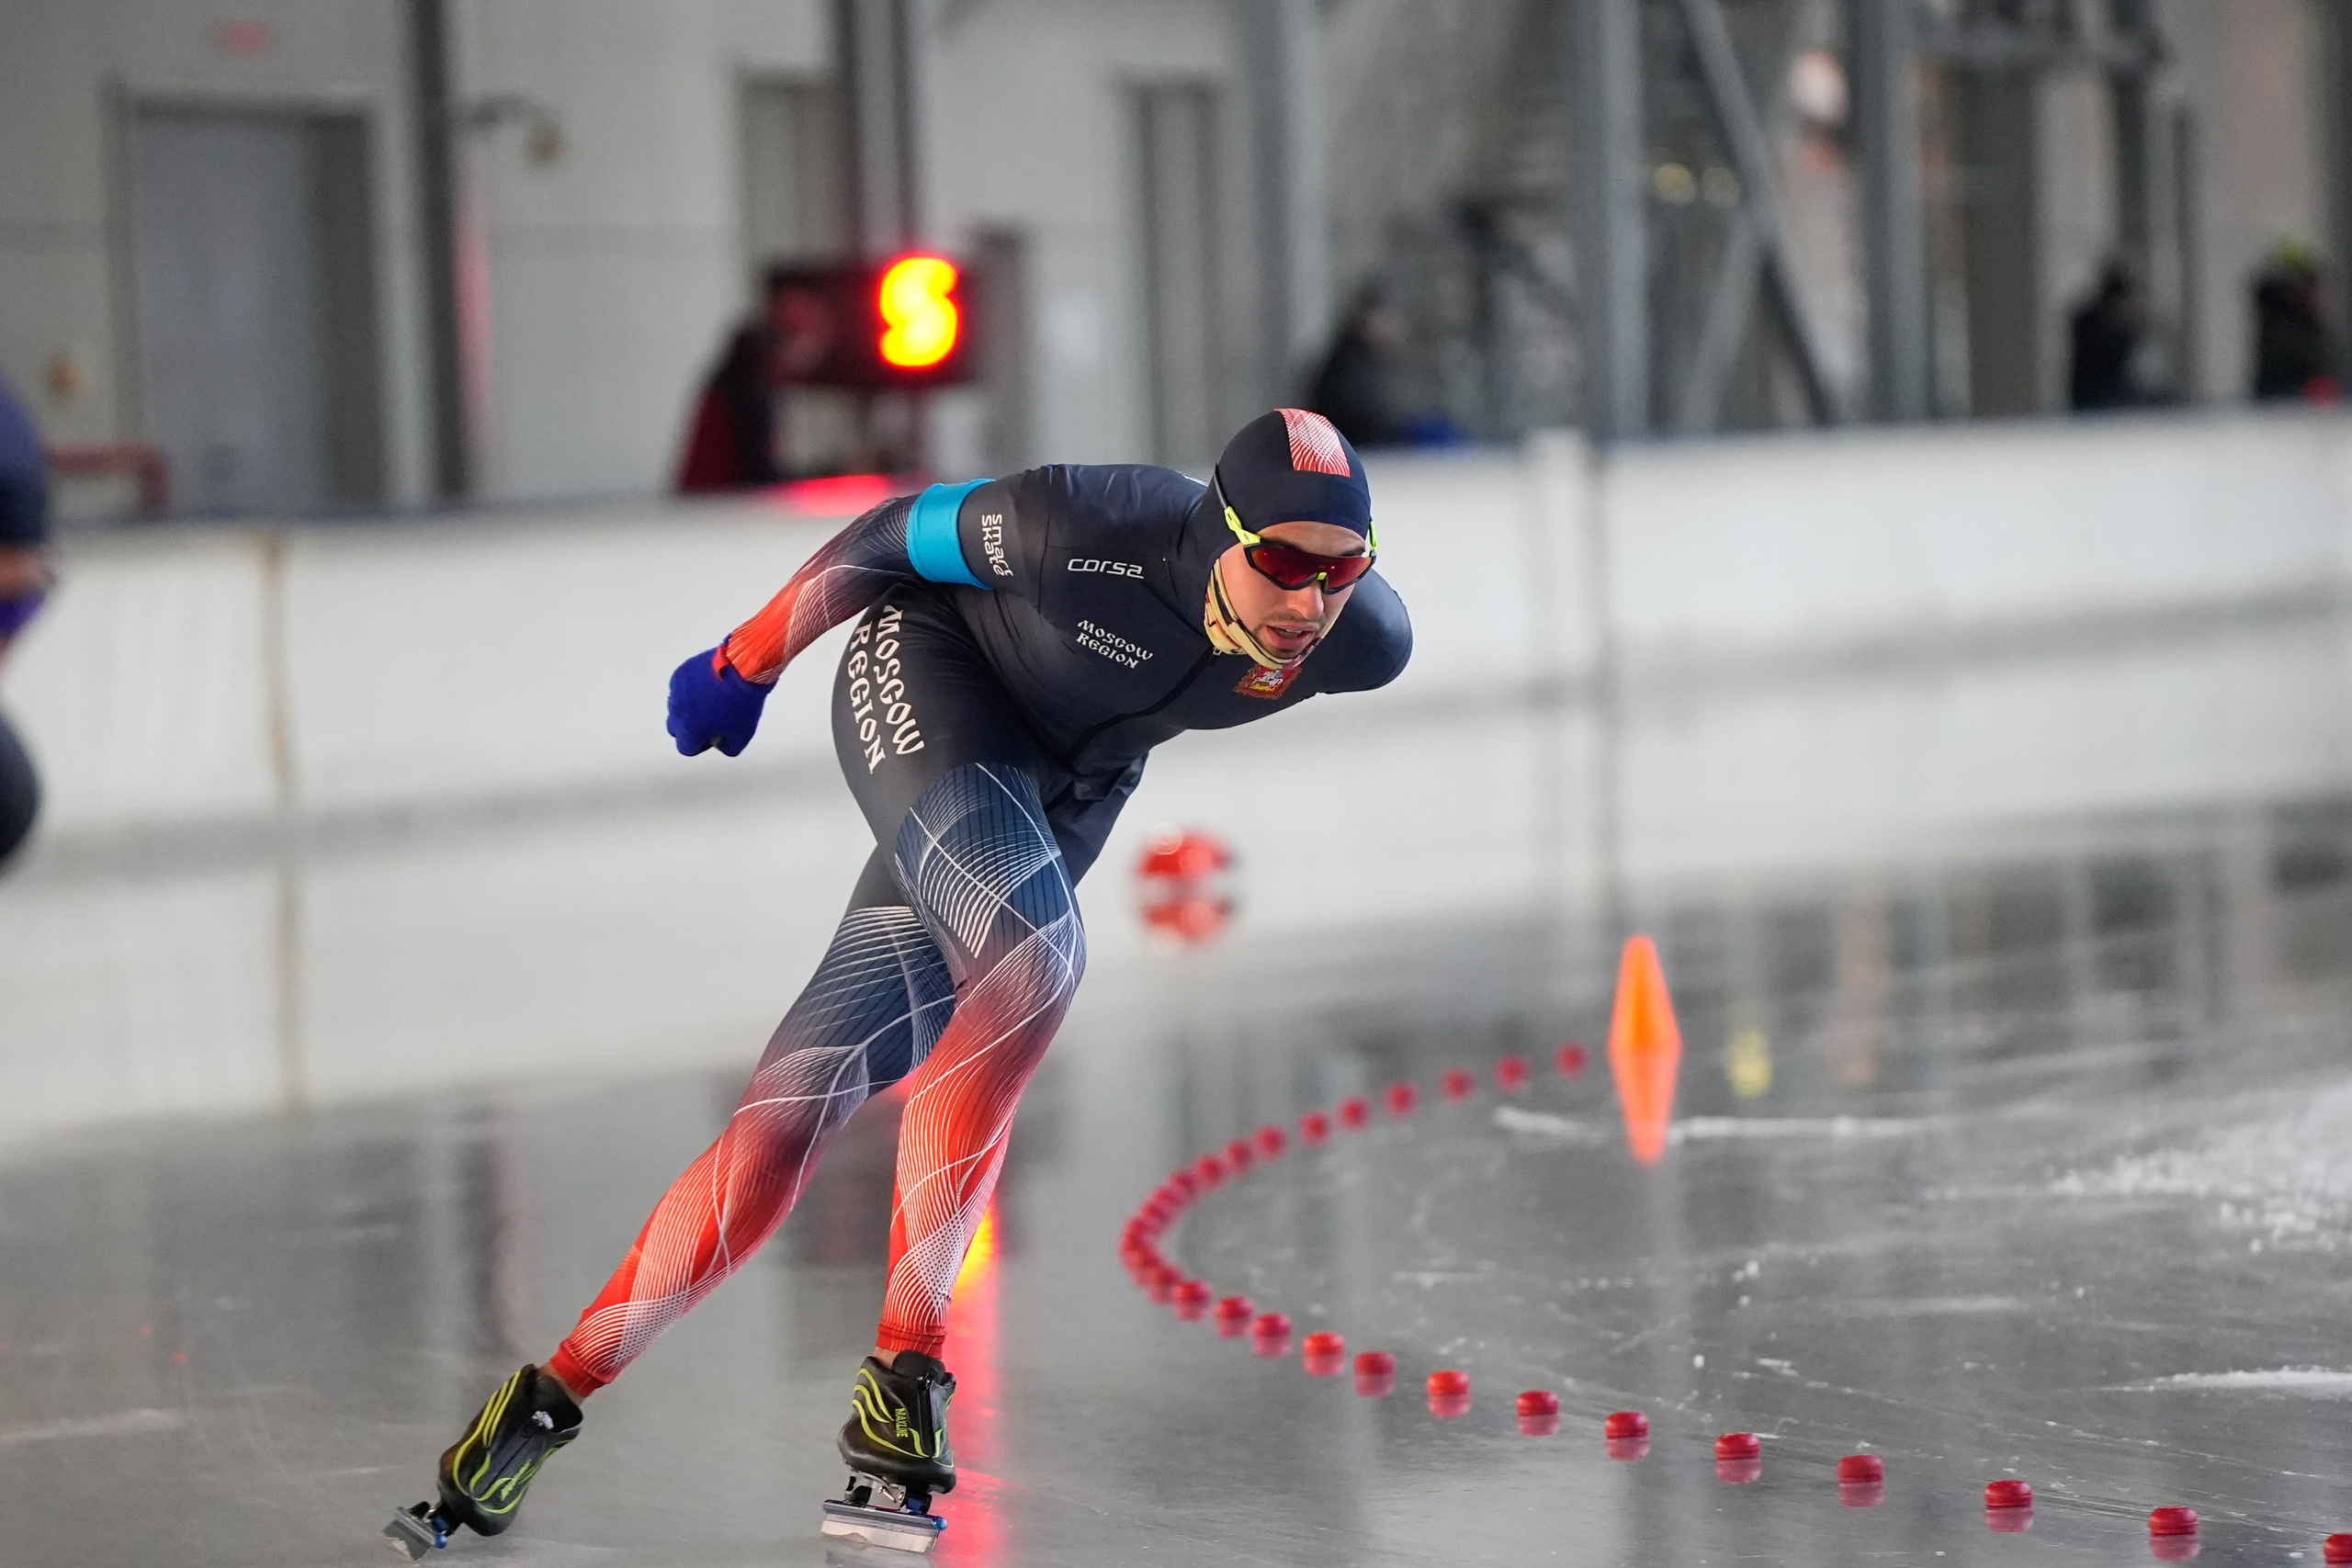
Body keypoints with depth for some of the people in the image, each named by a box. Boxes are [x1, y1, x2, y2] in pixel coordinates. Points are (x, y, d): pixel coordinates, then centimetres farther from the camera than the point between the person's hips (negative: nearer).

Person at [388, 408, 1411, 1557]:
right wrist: (748, 661, -3)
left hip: (1070, 791, 5)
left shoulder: (1362, 644, -21)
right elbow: (897, 532, -15)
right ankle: (904, 1368, -20)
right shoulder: (1100, 530, -33)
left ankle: (557, 1394, -4)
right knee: (1034, 954, -32)